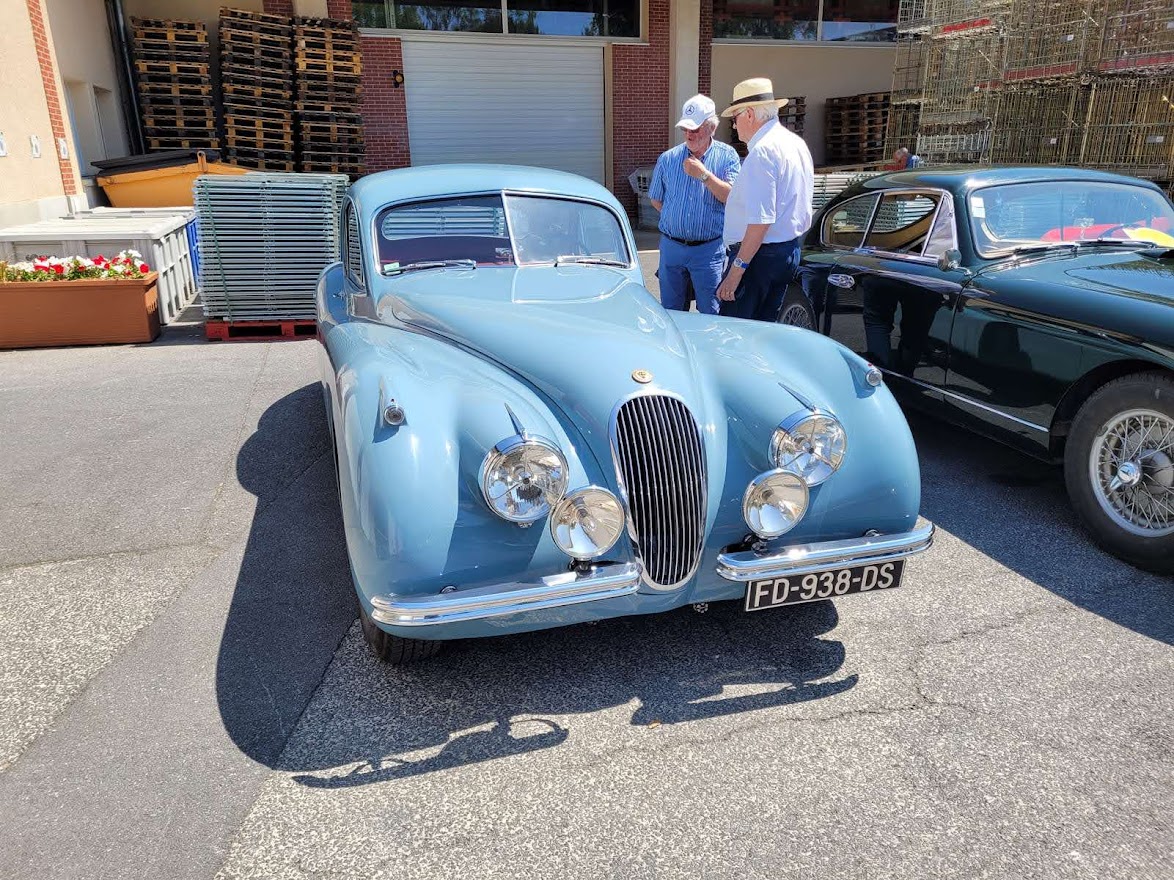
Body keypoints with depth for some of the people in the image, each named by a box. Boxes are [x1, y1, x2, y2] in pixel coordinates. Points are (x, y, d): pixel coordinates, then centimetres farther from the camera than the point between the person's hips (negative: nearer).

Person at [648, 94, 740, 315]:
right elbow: (656, 200, 16)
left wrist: (704, 175, -18)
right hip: (671, 246, 3)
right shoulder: (668, 158, 7)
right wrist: (676, 220, 8)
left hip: (709, 249, -3)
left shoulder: (727, 156, 0)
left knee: (711, 317, 1)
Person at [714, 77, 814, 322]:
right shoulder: (797, 143, 14)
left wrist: (736, 269, -23)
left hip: (760, 255, -10)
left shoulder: (763, 151, -16)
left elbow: (761, 220, -24)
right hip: (789, 250, 10)